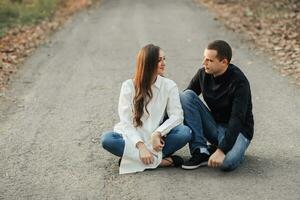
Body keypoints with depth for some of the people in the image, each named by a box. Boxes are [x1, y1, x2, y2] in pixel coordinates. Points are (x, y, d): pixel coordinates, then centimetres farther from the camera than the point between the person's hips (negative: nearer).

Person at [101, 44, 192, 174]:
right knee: (107, 139, -29)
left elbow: (177, 115, -10)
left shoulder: (169, 86, -1)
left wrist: (158, 133, -26)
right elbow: (126, 121, -12)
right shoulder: (129, 86, -5)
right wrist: (140, 145, -26)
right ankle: (159, 160, -29)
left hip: (156, 139, 1)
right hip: (133, 138, -1)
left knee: (185, 132, -27)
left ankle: (133, 159, -26)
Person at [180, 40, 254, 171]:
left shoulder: (239, 82, -23)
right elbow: (184, 99, 4)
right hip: (214, 125, 6)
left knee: (227, 163, -39)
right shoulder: (203, 74, -5)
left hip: (237, 130, -6)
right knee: (186, 96, -18)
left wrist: (221, 150, -37)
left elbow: (237, 119, -29)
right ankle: (201, 152, -17)